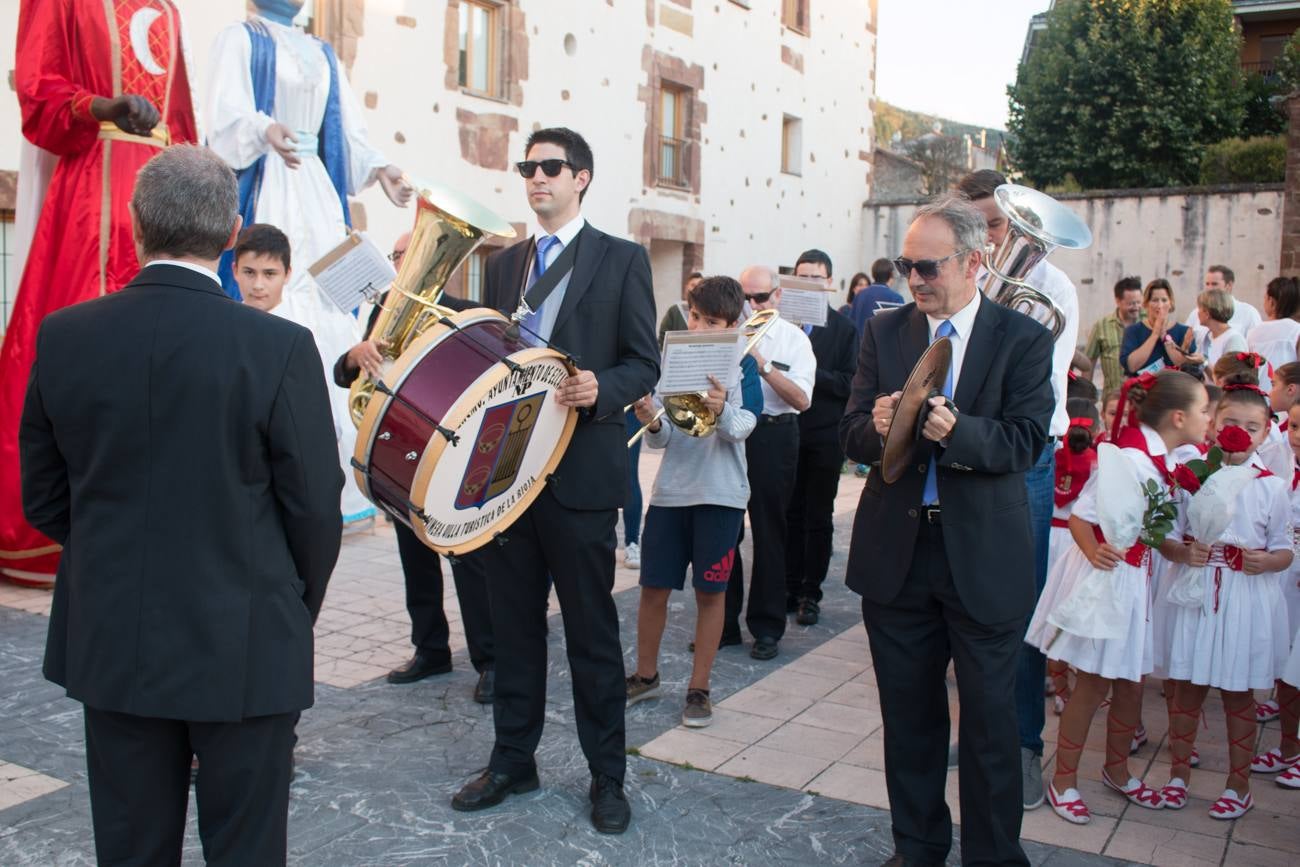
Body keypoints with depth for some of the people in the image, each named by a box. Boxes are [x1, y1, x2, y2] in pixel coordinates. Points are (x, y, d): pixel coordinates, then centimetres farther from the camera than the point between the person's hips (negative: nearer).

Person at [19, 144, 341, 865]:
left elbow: (42, 498, 4)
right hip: (242, 644, -3)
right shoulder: (279, 347, -16)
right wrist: (299, 609, 8)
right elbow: (314, 505, -10)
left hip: (109, 639, 4)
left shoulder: (62, 337, -5)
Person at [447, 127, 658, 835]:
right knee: (513, 622, 13)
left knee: (591, 630, 4)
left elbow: (644, 363, -3)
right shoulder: (502, 264, 15)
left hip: (580, 471, -5)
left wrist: (601, 389, -23)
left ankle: (607, 775, 17)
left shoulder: (622, 260, 1)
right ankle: (513, 760, 27)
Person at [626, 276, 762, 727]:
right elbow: (660, 440, 1)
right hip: (670, 490, 2)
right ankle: (646, 675, 25)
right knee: (654, 587, 6)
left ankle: (699, 686, 17)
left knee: (710, 591, 5)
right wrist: (652, 424, -21)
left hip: (721, 494, -2)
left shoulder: (742, 365, -1)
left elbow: (742, 428, -14)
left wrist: (723, 410, -35)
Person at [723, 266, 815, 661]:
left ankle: (767, 628, 16)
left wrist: (762, 364, -18)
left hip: (772, 438, -2)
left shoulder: (793, 338, 0)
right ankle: (723, 623, 19)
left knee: (768, 533, 5)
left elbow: (802, 399, -10)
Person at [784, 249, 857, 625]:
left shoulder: (844, 330, 3)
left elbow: (850, 383, -6)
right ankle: (790, 587, 19)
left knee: (819, 518, 5)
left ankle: (810, 593, 14)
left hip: (825, 437, -1)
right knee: (790, 514, 8)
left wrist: (812, 372, -18)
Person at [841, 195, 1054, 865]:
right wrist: (877, 427, -23)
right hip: (896, 552, 3)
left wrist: (955, 429, -32)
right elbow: (850, 434, 0)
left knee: (990, 718, 7)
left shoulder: (1024, 340, -3)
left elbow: (1025, 442, -13)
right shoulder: (883, 332, 5)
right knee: (908, 714, 15)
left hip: (985, 558, -3)